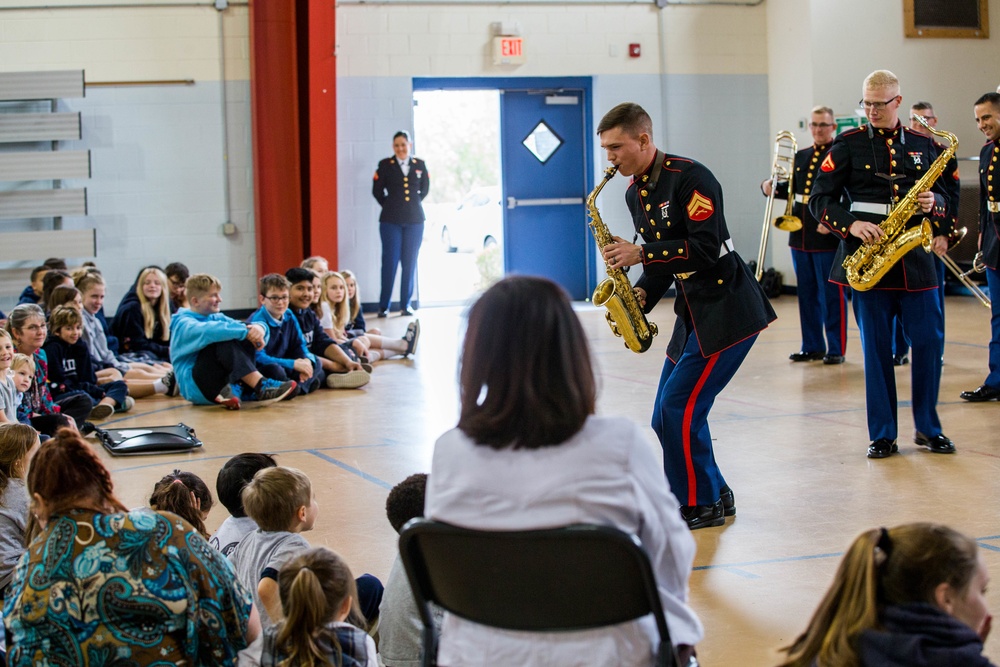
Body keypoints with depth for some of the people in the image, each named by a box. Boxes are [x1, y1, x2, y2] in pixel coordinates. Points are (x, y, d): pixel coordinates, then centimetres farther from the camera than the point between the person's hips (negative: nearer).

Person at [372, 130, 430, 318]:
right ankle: (384, 306, 1)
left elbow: (425, 189, 17)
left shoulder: (419, 165, 6)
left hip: (414, 220, 2)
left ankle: (406, 304, 11)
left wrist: (413, 204, 12)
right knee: (390, 262, -4)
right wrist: (389, 206, 9)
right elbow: (377, 190, 4)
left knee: (410, 263, 4)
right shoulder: (385, 165, 0)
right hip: (391, 221, -2)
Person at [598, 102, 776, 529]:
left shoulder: (689, 178, -15)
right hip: (692, 312, 9)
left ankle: (700, 505, 1)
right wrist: (641, 294, 0)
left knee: (678, 410, -13)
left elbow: (706, 249, -22)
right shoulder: (635, 194, 11)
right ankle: (714, 495, 21)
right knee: (667, 417, 6)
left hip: (728, 309, -9)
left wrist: (641, 254, -22)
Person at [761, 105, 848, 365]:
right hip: (801, 235, 7)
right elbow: (793, 189, 22)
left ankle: (836, 349, 6)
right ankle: (812, 346, 21)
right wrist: (770, 188, 3)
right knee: (807, 294, 12)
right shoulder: (801, 156, 15)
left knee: (832, 295, -1)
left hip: (829, 235, -7)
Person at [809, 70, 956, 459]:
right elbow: (819, 200, 0)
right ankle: (883, 435, 10)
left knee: (929, 342, 1)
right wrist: (851, 224, -16)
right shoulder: (848, 145, 3)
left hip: (915, 258, 2)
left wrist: (934, 204, -6)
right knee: (876, 349, 2)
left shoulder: (923, 144, 10)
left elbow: (942, 194, 17)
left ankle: (928, 428, 16)